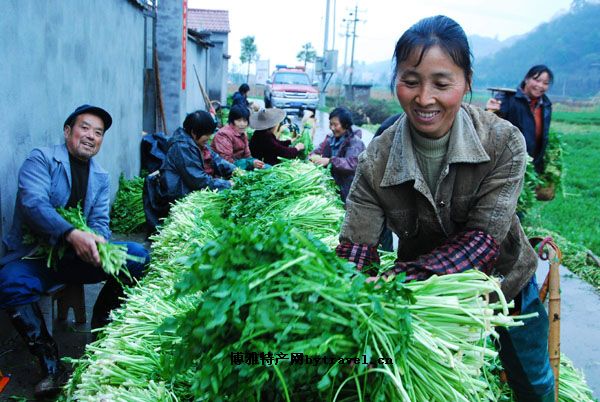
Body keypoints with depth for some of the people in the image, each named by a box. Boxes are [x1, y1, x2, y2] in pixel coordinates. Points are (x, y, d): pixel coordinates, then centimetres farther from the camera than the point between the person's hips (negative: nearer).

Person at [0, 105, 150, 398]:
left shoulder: (101, 177, 11)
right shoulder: (41, 159, -5)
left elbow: (100, 221, 3)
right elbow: (33, 204, -22)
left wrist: (97, 240, -22)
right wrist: (72, 235, -38)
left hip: (77, 256, 4)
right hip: (33, 256, -4)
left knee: (137, 256, -16)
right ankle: (52, 367, -21)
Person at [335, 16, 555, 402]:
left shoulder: (504, 142, -25)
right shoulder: (376, 161, -23)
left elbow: (484, 239, -30)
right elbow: (354, 250, -24)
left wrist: (403, 278, -43)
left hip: (504, 280, 1)